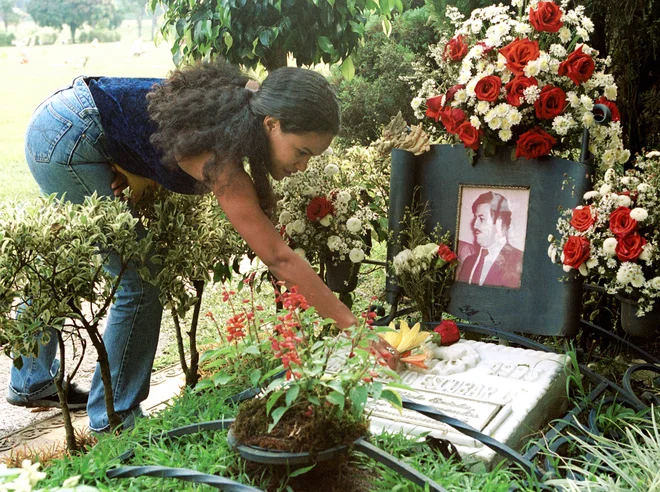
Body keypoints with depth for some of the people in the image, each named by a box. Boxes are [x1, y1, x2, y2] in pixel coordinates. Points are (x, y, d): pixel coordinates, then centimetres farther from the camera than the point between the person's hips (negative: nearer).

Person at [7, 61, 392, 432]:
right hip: (70, 141, -10)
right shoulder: (220, 157, -29)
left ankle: (32, 382, 41)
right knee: (141, 280, -7)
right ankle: (114, 419, 7)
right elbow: (279, 258, -32)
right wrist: (352, 325, -32)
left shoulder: (243, 100, -5)